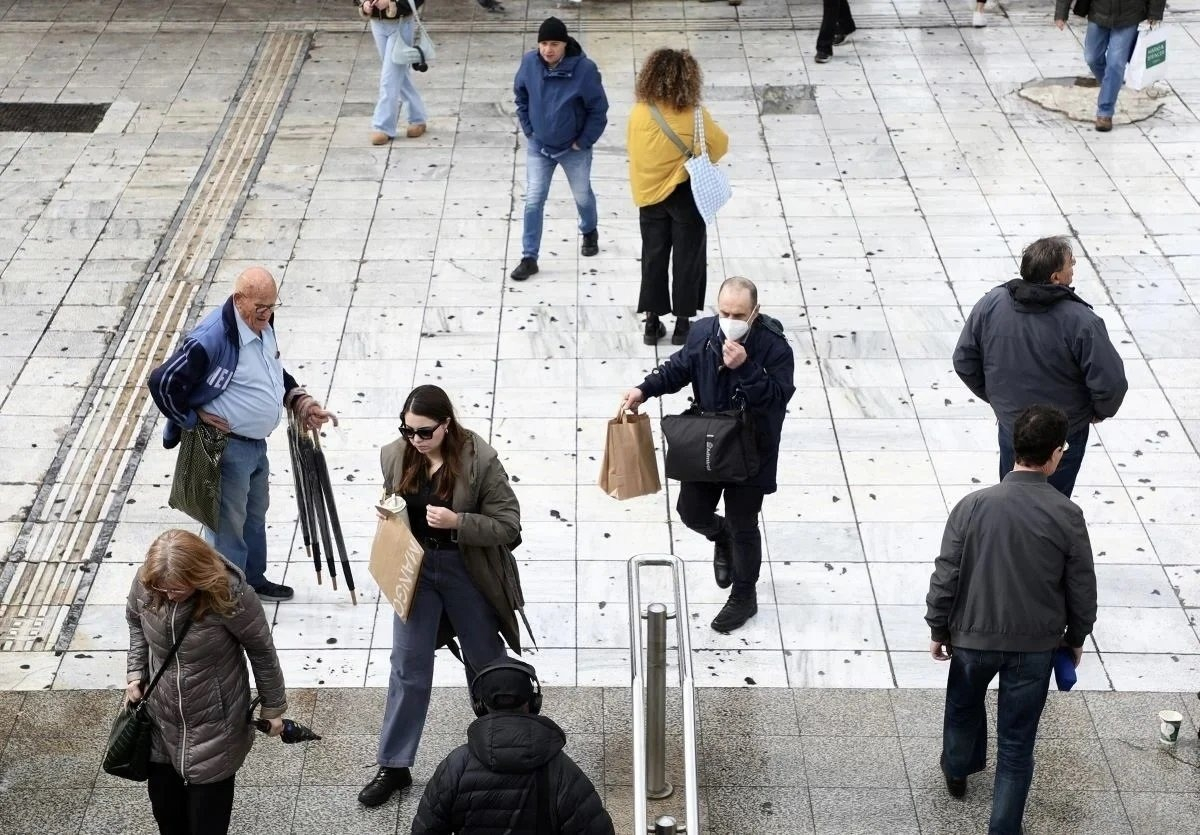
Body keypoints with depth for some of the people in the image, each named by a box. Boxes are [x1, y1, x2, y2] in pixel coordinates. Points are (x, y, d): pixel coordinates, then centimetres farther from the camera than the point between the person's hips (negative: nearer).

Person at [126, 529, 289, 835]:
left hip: (214, 729, -4)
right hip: (161, 721, 4)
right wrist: (136, 675, 2)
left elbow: (262, 650, -12)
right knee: (165, 807, 20)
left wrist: (273, 707, -1)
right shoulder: (146, 583, -15)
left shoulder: (231, 596, -28)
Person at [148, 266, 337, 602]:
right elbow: (162, 382, -27)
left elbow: (276, 374, 19)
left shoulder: (263, 326, 0)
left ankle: (254, 580, 42)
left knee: (255, 514, 24)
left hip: (257, 444, 9)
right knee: (228, 524, 4)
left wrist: (302, 403, 5)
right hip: (227, 446, -9)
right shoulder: (212, 338, -28)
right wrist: (193, 419, -15)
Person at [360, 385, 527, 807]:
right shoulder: (394, 455, -7)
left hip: (466, 572, -3)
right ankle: (393, 766, 16)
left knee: (485, 660, 17)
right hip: (414, 569, 3)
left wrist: (457, 522, -30)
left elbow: (508, 524, -17)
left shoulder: (480, 460, -20)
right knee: (408, 666, 6)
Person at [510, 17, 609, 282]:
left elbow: (599, 110, -14)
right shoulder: (529, 62, -14)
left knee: (582, 197, 18)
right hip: (538, 147, 2)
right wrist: (528, 130, 3)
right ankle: (529, 258, 8)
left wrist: (583, 142, -11)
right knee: (533, 201, -1)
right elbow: (521, 97, 4)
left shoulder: (584, 69, -25)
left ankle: (589, 232, 49)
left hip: (574, 149, -2)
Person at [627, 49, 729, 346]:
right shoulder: (694, 116, -19)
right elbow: (721, 144, -6)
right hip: (685, 195, -3)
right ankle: (683, 324, 17)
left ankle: (652, 323, 18)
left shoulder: (639, 113, -12)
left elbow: (634, 149, 0)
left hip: (649, 194, 3)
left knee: (653, 256, 14)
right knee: (688, 258, 11)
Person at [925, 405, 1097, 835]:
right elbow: (1082, 587, -7)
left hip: (973, 635, 1)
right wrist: (1076, 637, 11)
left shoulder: (973, 506, -17)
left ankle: (957, 770, 55)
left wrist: (937, 629, 5)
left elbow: (945, 577, -11)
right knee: (1017, 740, 12)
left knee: (964, 704, 30)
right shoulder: (1066, 514, -17)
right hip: (1036, 642, -1)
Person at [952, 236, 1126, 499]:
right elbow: (1111, 383, -24)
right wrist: (1101, 411, -2)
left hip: (1010, 425, 4)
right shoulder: (1081, 322, -27)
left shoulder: (990, 304, -14)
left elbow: (964, 361, -3)